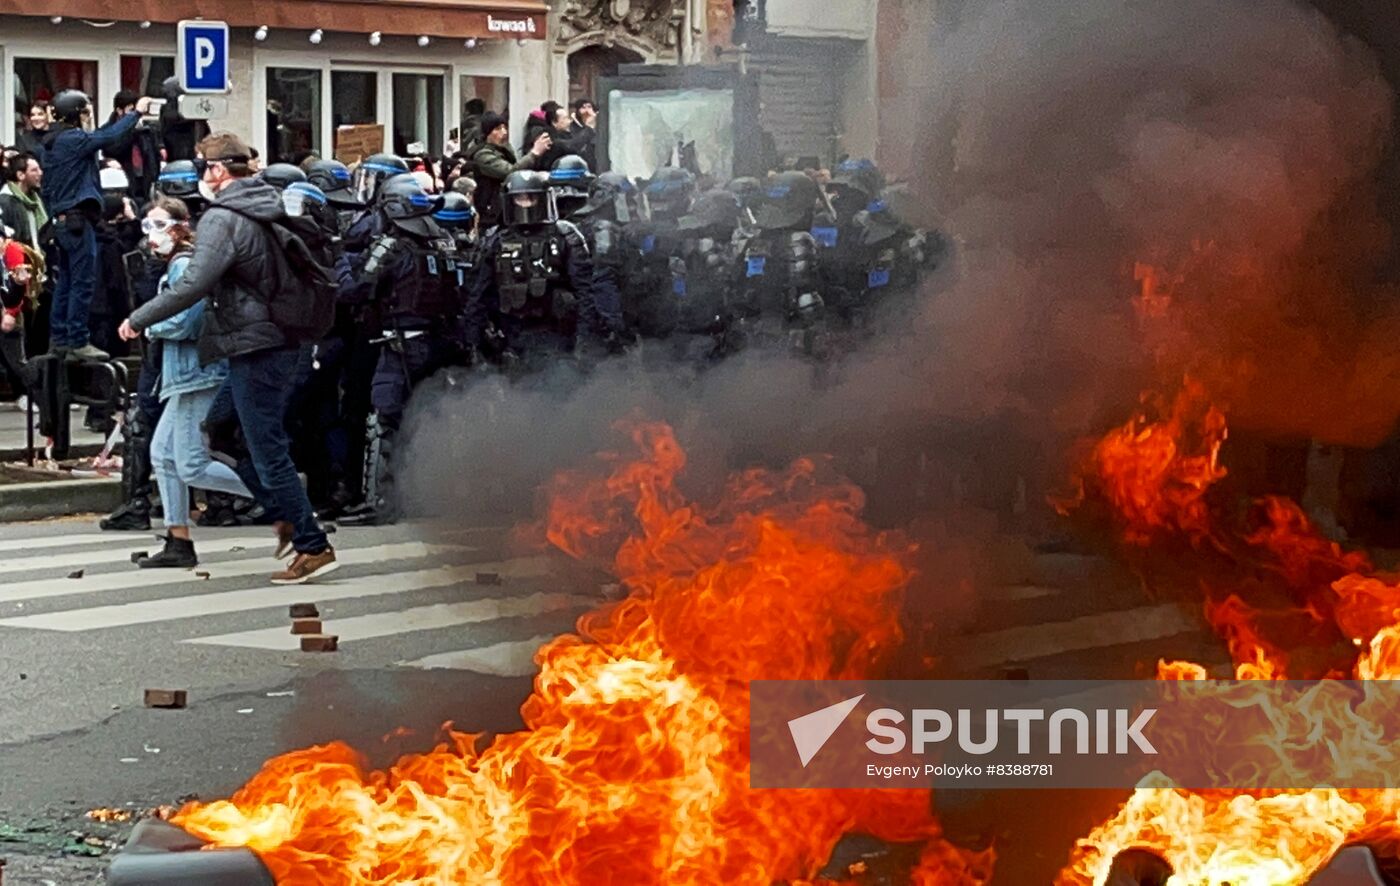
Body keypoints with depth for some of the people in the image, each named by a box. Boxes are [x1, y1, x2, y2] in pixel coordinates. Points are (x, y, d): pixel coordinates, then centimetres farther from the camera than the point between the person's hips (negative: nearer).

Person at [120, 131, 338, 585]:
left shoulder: (222, 219, -17)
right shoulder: (271, 208, 10)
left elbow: (194, 284, -25)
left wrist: (140, 319, -15)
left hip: (253, 347, -9)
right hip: (283, 340, 9)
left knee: (268, 450, -3)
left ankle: (313, 546, -2)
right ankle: (287, 516, 21)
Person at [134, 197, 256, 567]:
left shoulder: (184, 267, -13)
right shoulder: (177, 266, 18)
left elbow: (182, 323, -21)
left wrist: (149, 327, -5)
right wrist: (156, 328, 8)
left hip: (197, 374, -11)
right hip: (186, 375, 11)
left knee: (192, 467, -12)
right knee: (163, 454, 11)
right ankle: (179, 544, 12)